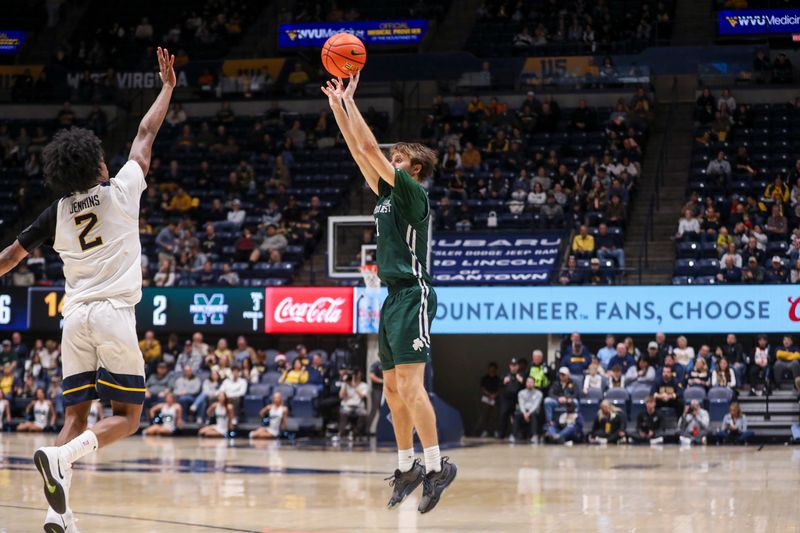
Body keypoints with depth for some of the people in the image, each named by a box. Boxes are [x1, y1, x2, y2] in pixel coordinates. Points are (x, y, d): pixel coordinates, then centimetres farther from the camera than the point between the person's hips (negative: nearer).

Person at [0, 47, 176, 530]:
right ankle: (61, 456, -25)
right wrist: (168, 87, 25)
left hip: (76, 316, 4)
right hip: (115, 313, -4)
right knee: (127, 417, 0)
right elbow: (146, 136, 14)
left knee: (78, 417, 5)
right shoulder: (121, 191, 2)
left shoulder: (58, 213, 10)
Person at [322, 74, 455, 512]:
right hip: (394, 296, 10)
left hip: (413, 295, -10)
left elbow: (371, 150, -13)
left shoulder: (412, 193, -8)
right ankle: (407, 468, 17)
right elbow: (360, 152, 17)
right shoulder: (387, 194, 16)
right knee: (393, 388, 11)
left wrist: (349, 100, -7)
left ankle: (436, 466, -16)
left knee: (409, 385, -16)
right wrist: (337, 105, 13)